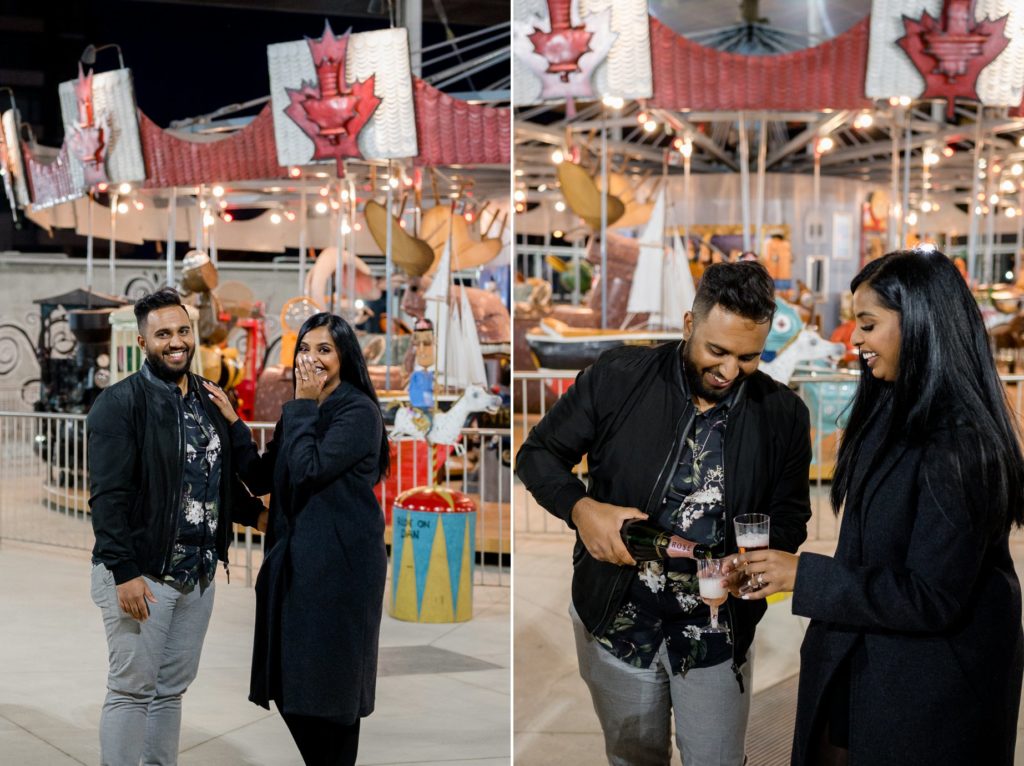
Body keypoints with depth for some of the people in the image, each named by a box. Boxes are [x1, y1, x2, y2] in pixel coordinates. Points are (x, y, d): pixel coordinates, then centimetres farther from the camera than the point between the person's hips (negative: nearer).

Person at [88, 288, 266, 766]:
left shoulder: (209, 401, 11)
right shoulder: (120, 403, -9)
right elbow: (108, 496, -15)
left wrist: (259, 515, 6)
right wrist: (124, 573, -21)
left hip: (198, 576, 6)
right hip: (139, 575, -6)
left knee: (171, 689, 14)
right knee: (132, 690, -1)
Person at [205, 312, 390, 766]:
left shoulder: (359, 410, -10)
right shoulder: (300, 412, 14)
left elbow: (310, 470, -20)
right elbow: (262, 480, 9)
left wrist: (302, 405, -11)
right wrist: (232, 422, 1)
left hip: (340, 560, -8)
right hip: (295, 556, 8)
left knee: (328, 680, 1)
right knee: (290, 681, 11)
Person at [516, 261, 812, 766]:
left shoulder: (783, 415, -6)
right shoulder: (618, 377, -10)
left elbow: (789, 516, 3)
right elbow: (538, 454, -3)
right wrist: (582, 509, -23)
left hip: (717, 629, 0)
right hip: (616, 617, 0)